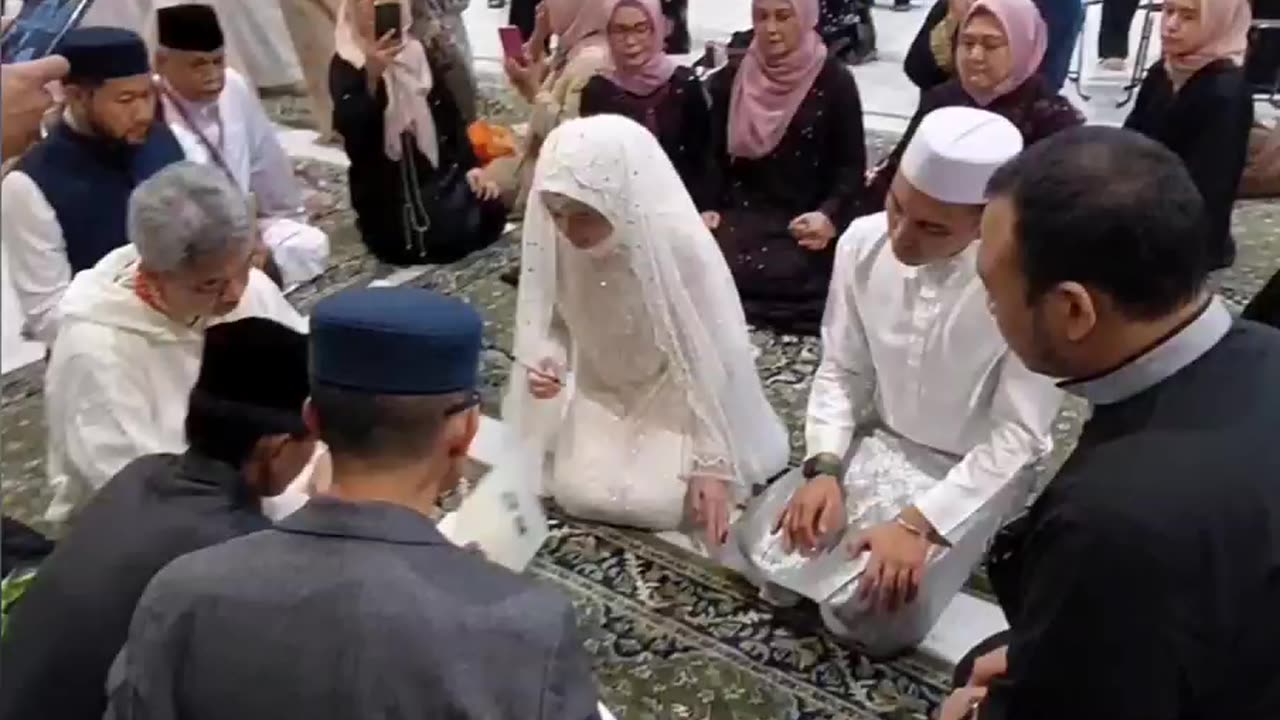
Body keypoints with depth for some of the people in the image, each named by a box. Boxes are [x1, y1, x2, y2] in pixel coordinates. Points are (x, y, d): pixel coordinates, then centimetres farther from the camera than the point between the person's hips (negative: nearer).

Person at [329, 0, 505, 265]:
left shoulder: (418, 53, 9)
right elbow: (350, 129, -24)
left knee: (489, 212, -13)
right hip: (385, 190, -5)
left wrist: (470, 166, -4)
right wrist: (372, 76, -38)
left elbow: (449, 114, 9)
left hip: (437, 173, 5)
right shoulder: (345, 65, -8)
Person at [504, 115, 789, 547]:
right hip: (603, 391, 4)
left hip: (676, 398, -3)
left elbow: (712, 360, -23)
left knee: (659, 503, -17)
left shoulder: (681, 246, -32)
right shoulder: (555, 239, -20)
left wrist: (712, 464, -22)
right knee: (576, 493, -10)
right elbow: (551, 320, -1)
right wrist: (545, 362, -24)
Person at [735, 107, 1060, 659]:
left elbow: (1017, 434, -20)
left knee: (875, 612, -19)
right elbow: (841, 371, -2)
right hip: (875, 441, 4)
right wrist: (823, 468, -16)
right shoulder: (863, 243, -14)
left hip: (974, 471, -4)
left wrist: (919, 524, -26)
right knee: (763, 547, -11)